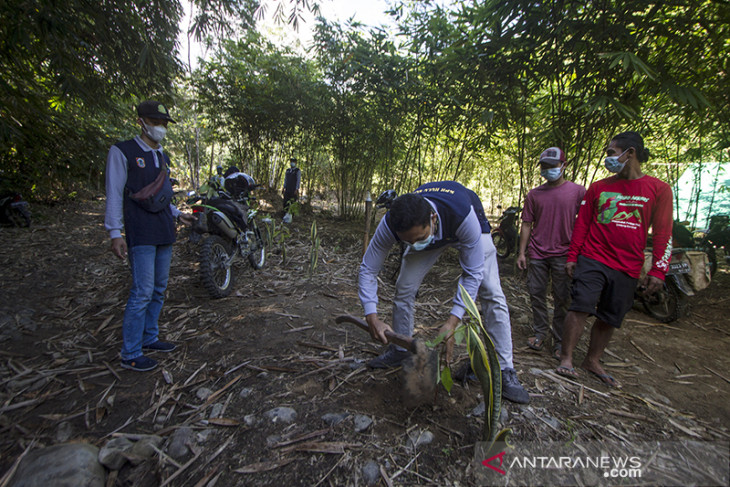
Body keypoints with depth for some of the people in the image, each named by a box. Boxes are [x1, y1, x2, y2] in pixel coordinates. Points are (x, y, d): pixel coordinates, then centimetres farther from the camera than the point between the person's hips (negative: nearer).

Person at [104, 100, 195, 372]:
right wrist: (115, 233, -13)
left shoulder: (163, 158, 17)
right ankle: (130, 354, 4)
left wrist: (177, 214, 13)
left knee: (159, 289, 13)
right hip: (140, 235, -7)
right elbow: (114, 194, -8)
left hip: (164, 232, 8)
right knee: (142, 291, -8)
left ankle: (149, 338, 27)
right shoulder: (122, 152, -4)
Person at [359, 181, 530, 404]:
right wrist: (372, 317, -35)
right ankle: (399, 351, 16)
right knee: (404, 288, -7)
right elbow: (368, 268, -25)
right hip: (430, 233, 3)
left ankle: (505, 372, 0)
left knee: (491, 294, -13)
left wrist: (452, 322, -39)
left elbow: (473, 273, -34)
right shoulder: (390, 225, -37)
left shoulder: (463, 213, -46)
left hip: (467, 230, -2)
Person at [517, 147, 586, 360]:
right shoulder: (534, 194, 10)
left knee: (562, 299, 3)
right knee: (536, 295, 8)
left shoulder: (578, 191, 2)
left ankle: (559, 341, 16)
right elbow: (527, 224, 10)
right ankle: (540, 332, 23)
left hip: (563, 255, -3)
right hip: (537, 254, 3)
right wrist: (522, 252, 5)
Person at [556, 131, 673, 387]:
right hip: (592, 260, 0)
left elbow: (663, 234, 1)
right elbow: (582, 223, 8)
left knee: (609, 318, 7)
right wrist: (572, 256, 4)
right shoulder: (598, 187, 7)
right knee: (581, 306, -11)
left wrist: (658, 270, -5)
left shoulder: (659, 189, 3)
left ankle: (592, 361, 22)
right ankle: (566, 359, -2)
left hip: (628, 268, 0)